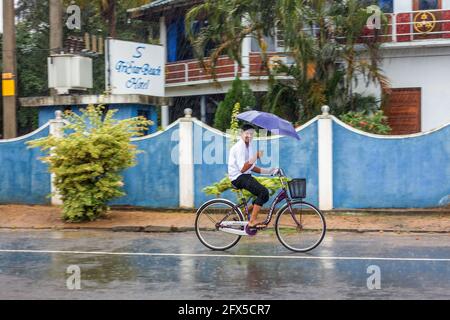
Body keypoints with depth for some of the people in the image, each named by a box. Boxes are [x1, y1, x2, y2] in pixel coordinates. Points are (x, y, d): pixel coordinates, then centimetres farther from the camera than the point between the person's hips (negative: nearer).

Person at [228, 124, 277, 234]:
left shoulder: (249, 146, 13)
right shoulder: (239, 147, -15)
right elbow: (242, 169, -24)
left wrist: (267, 171, 7)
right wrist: (256, 156, -31)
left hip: (246, 176, 9)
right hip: (237, 178, -9)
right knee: (263, 192, -23)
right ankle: (252, 222, -20)